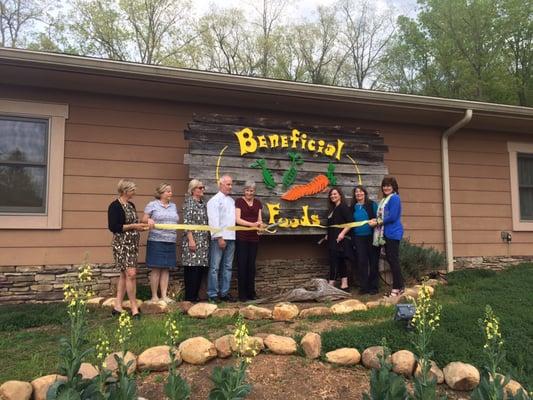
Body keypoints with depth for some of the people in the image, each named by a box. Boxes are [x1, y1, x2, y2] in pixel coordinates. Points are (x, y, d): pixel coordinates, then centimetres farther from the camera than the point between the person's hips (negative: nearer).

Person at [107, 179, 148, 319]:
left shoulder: (131, 205, 14)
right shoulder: (115, 206, -11)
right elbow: (113, 227, -17)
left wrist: (142, 227, 5)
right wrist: (133, 226, -17)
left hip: (132, 244, 9)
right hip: (122, 244, -9)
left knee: (124, 274, 11)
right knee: (131, 274, -11)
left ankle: (118, 306, 18)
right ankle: (134, 308, -2)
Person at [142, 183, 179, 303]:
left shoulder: (173, 206, 16)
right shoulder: (152, 205, 1)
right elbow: (144, 219, -2)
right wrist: (149, 220, -22)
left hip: (170, 242, 5)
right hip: (156, 241, -5)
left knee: (166, 269, 6)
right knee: (156, 269, -2)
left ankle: (164, 295, 10)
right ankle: (154, 296, 7)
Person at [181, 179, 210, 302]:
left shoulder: (203, 203, 16)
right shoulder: (189, 201, -6)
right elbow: (187, 222, -13)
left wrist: (208, 239, 14)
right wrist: (191, 240, -18)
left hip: (203, 241, 7)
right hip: (192, 240, -7)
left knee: (201, 267, 7)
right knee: (192, 268, -6)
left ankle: (195, 295, 16)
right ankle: (189, 297, 2)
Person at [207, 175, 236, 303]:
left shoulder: (232, 201, 18)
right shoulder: (214, 200, -2)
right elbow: (214, 221, -9)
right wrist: (219, 237, -15)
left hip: (231, 238, 7)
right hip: (219, 238, -7)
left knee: (227, 267, 10)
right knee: (215, 267, -3)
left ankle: (224, 293, 17)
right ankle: (213, 294, 3)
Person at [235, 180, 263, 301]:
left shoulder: (258, 203, 12)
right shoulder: (239, 201, -2)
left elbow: (259, 219, 11)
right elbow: (237, 219, -10)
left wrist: (260, 225, -13)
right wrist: (252, 224, -23)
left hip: (254, 238, 4)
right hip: (241, 237, -4)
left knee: (251, 265, 9)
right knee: (242, 265, -1)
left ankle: (251, 292, 19)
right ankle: (242, 294, 6)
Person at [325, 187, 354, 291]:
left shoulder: (343, 207, -8)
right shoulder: (332, 208, 18)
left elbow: (351, 222, -17)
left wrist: (342, 233, -24)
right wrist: (328, 235, 16)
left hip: (340, 239, -9)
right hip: (333, 239, 9)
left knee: (334, 261, -11)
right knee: (340, 262, 8)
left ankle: (331, 285, -9)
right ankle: (344, 285, 11)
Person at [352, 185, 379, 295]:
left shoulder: (372, 204, 1)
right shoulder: (353, 207, 11)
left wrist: (375, 222, -23)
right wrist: (352, 240, 12)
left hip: (371, 236, -3)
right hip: (358, 238, 3)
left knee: (373, 262, 3)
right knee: (361, 262, 2)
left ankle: (374, 286, 13)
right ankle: (364, 287, 9)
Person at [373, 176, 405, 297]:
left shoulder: (394, 198, -11)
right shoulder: (384, 199, 16)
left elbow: (392, 217, -19)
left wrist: (380, 222, -8)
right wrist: (377, 220, 0)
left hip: (393, 233, -9)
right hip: (386, 233, 9)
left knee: (394, 260, -5)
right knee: (390, 259, 12)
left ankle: (398, 288, 3)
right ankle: (398, 286, 22)